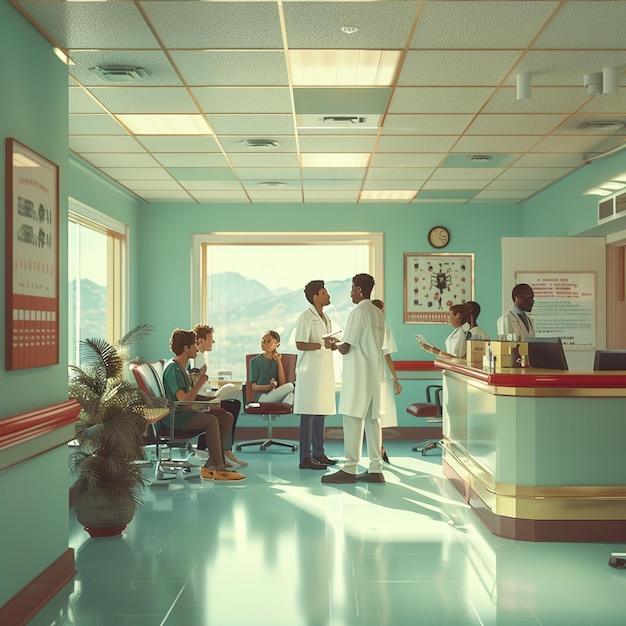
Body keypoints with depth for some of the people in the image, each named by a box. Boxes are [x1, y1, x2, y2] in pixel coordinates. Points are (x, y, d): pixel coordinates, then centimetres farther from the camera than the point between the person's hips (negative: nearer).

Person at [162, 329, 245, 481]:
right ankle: (219, 469, -27)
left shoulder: (182, 367, 18)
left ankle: (210, 467, -7)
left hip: (185, 413, 10)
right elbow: (184, 400, -25)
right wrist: (200, 382, -17)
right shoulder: (173, 368, -15)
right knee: (211, 420, -32)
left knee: (227, 417, -2)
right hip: (174, 417, -10)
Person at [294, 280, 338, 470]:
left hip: (324, 371, 9)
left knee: (321, 412, 12)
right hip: (310, 371, -9)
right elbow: (300, 345, -17)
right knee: (309, 414, -8)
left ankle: (318, 453, 20)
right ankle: (305, 458, -6)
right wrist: (322, 344, -20)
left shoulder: (326, 318, 18)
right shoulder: (306, 317, -10)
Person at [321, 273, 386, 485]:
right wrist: (343, 343, 21)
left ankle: (350, 469, -4)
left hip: (357, 372, -8)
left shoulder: (358, 312, -12)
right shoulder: (378, 313, 13)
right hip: (374, 371, 8)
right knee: (372, 418, 8)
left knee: (353, 418, -5)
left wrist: (336, 343, 8)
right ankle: (375, 469, 9)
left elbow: (345, 348, -15)